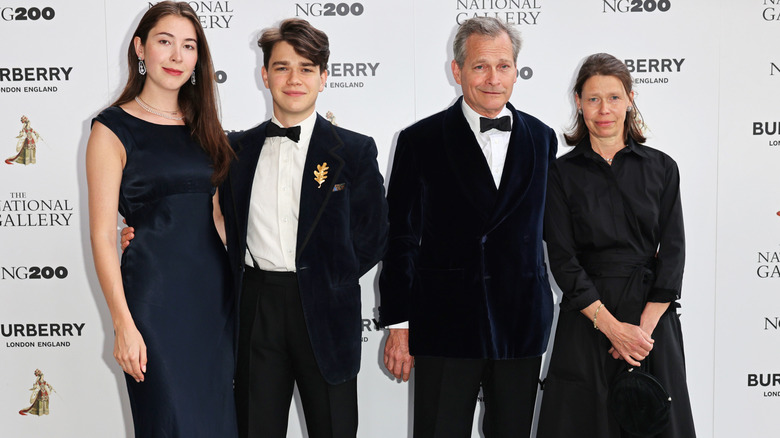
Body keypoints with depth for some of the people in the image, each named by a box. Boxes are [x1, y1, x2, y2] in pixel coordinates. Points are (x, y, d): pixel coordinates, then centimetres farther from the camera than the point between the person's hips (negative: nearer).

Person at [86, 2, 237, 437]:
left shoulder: (201, 126, 13)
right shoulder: (114, 128, -4)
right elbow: (103, 234, -8)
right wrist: (123, 323, -14)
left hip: (216, 288, 6)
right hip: (155, 292, -5)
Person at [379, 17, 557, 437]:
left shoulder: (542, 138, 8)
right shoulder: (420, 141, -2)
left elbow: (544, 226, 13)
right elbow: (400, 241, -2)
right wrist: (397, 326, -5)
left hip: (522, 327, 3)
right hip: (444, 327, -3)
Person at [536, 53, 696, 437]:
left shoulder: (661, 167, 5)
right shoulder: (561, 172, 0)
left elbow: (673, 252, 0)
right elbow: (563, 260, -5)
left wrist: (644, 326, -11)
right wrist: (611, 326, -13)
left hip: (653, 315, 1)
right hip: (586, 317, -1)